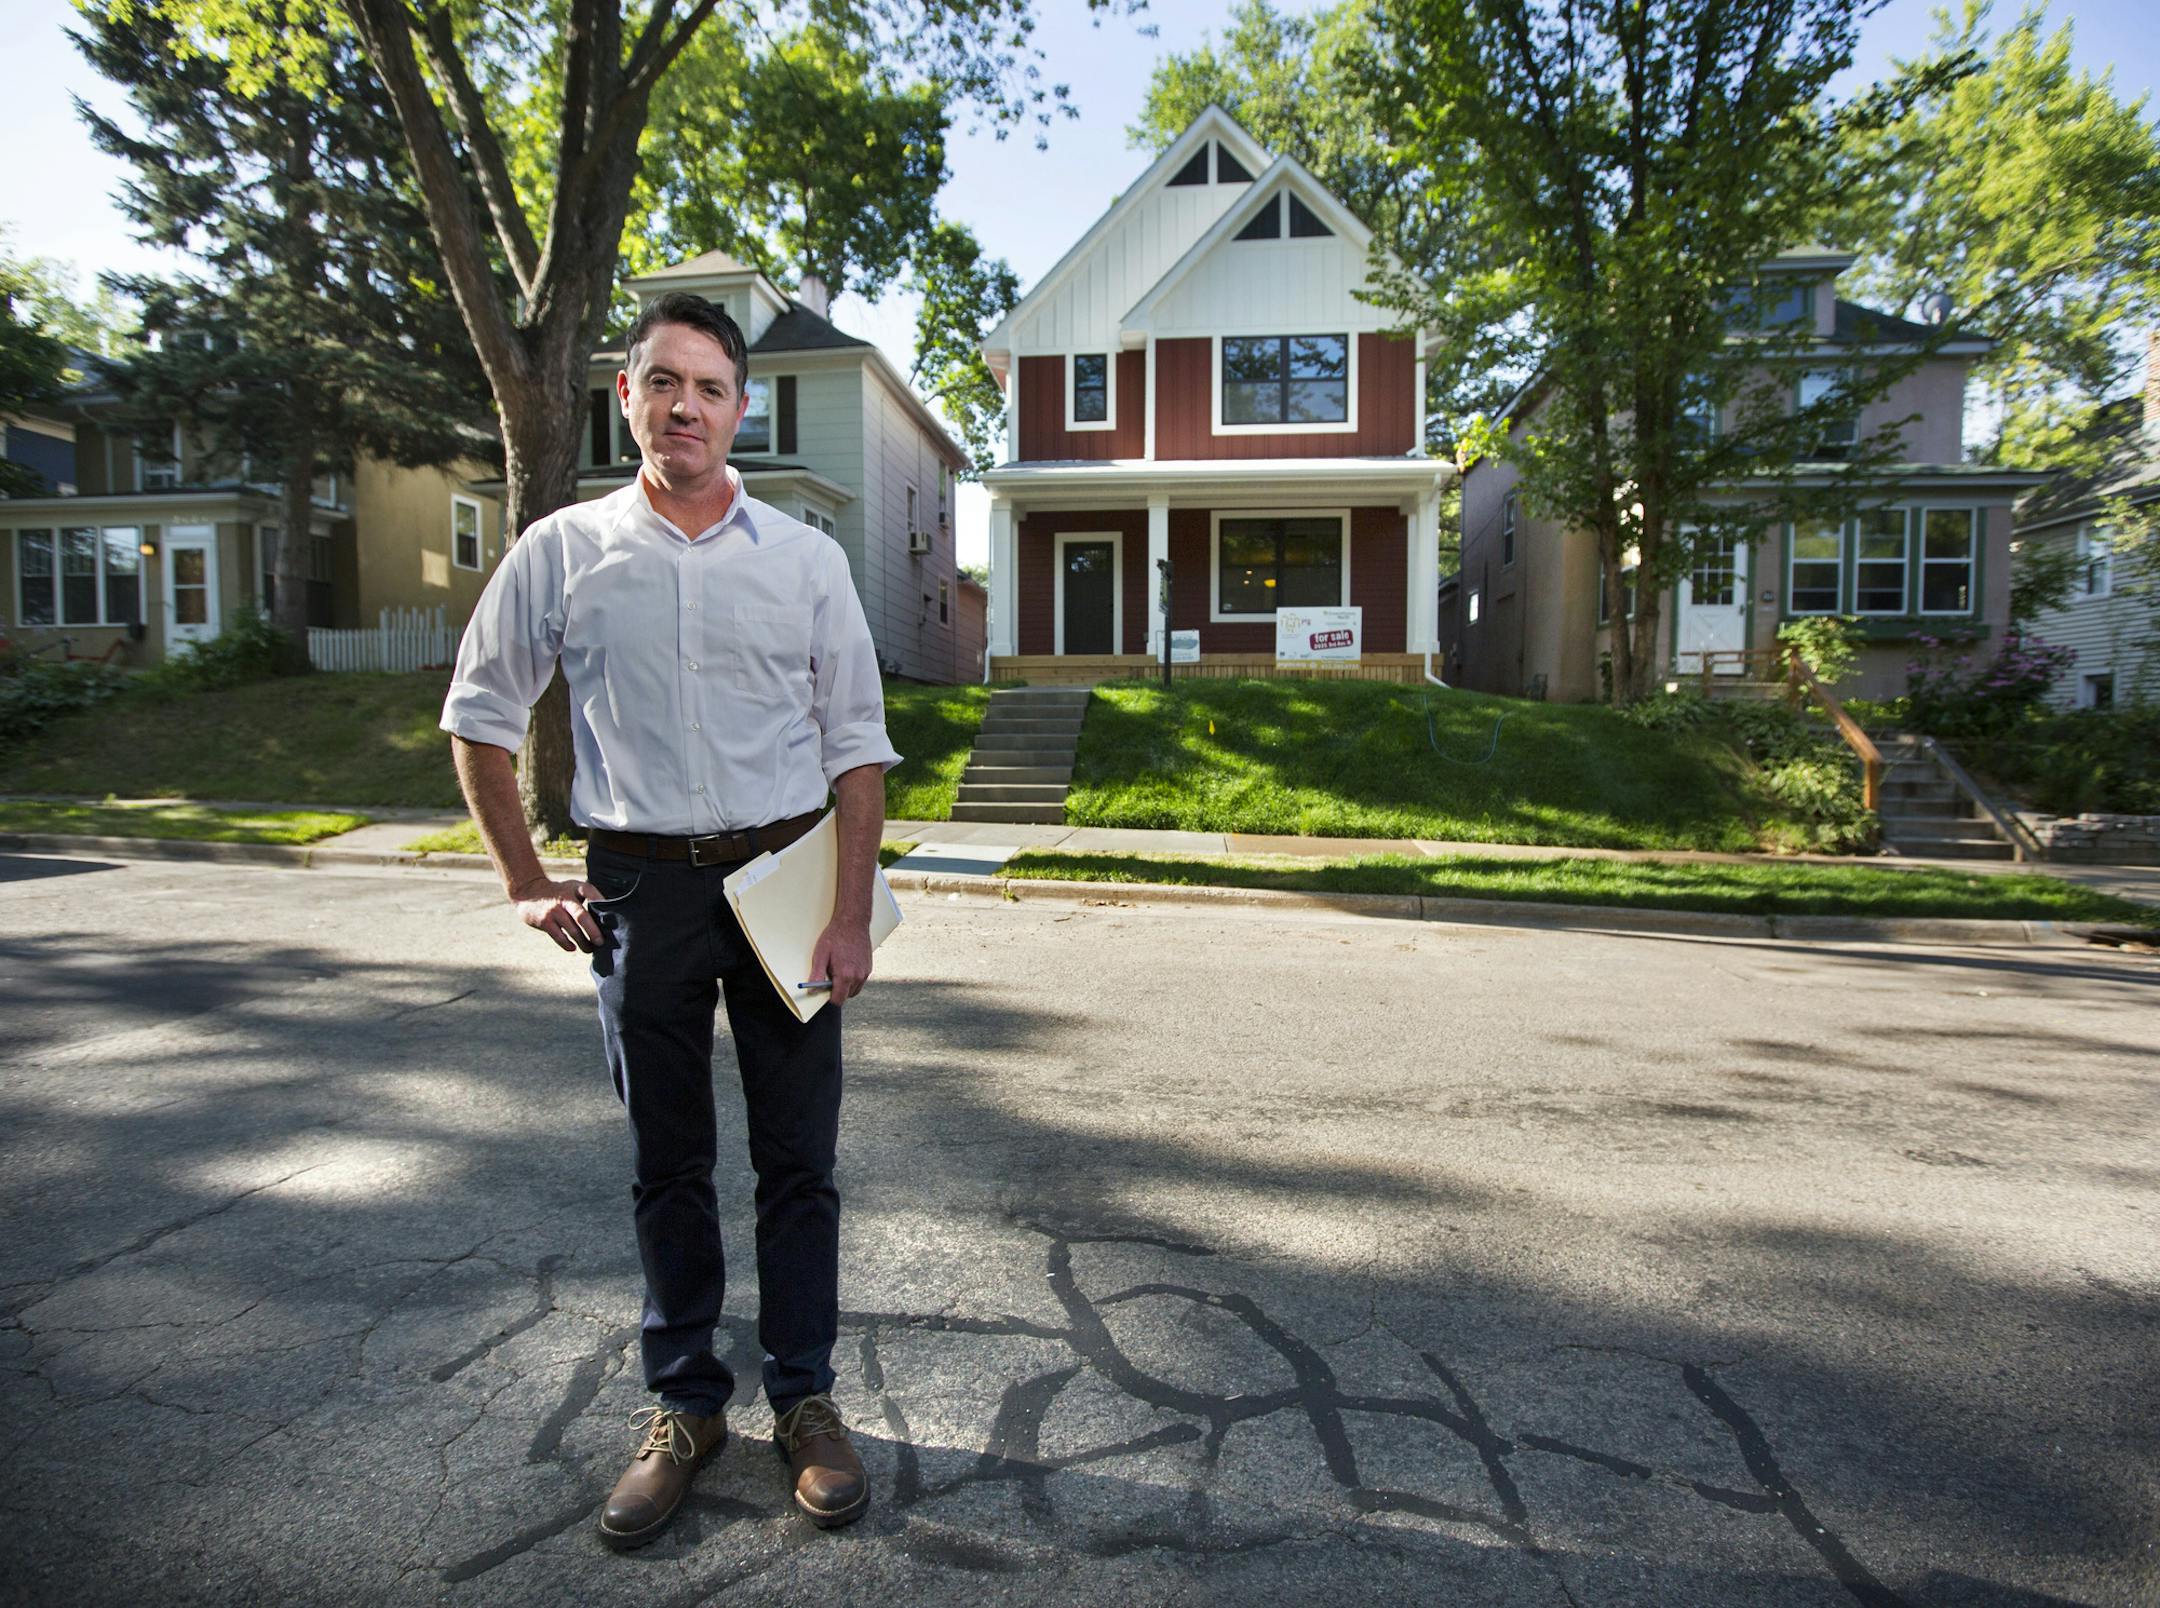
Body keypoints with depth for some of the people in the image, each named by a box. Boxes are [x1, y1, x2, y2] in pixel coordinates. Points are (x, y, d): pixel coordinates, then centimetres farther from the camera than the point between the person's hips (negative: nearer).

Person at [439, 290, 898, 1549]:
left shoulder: (806, 558, 2)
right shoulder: (562, 553, 3)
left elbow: (856, 747, 1)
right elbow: (480, 718, 11)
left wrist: (853, 914, -5)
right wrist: (528, 885, 5)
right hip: (640, 889, 1)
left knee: (798, 1160, 7)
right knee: (668, 1168, 12)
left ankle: (806, 1399, 24)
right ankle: (685, 1407, 29)